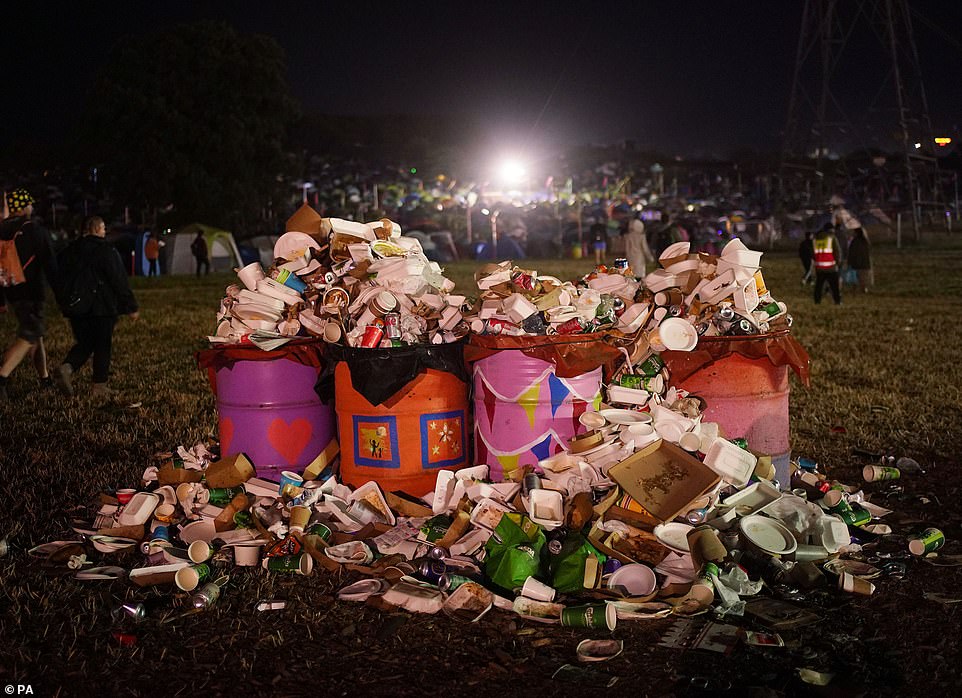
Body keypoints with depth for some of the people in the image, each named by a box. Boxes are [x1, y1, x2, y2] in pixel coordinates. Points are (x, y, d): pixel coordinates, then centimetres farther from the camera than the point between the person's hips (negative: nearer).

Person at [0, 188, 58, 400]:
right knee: (28, 336, -5)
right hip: (30, 293, -7)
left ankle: (44, 377, 26)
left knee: (35, 331, 18)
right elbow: (50, 266, -11)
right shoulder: (36, 232, -11)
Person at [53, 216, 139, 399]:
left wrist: (66, 302, 23)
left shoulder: (70, 251, 8)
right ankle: (99, 386, 7)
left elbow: (60, 276, 12)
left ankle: (67, 367, -13)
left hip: (76, 308, 5)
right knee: (102, 346, 5)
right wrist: (131, 307, -5)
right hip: (102, 307, -5)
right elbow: (120, 281, -10)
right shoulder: (107, 251, -10)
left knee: (84, 343, 13)